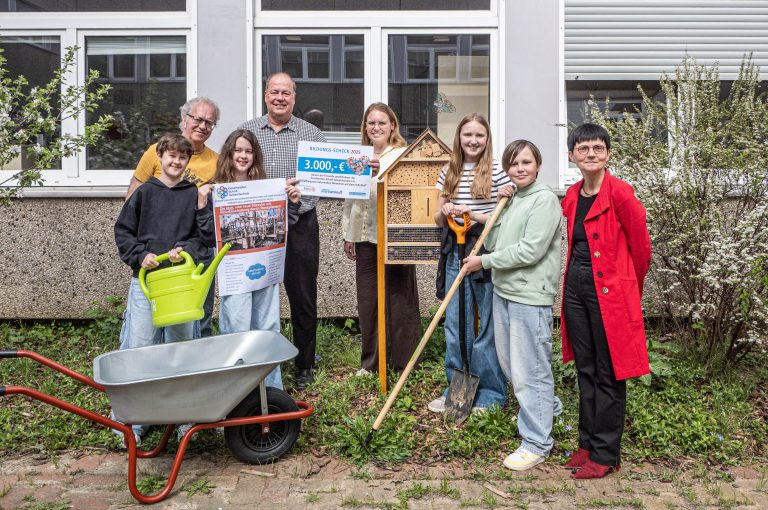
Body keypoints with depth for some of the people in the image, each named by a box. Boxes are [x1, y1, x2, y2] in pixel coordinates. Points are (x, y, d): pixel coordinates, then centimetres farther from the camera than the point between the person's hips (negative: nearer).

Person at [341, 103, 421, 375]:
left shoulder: (403, 155, -2)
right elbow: (348, 197, 18)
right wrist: (348, 235, 16)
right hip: (365, 238, 5)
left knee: (400, 301, 2)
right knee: (367, 302, 10)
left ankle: (404, 365, 15)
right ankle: (370, 362, 24)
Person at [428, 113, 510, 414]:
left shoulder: (497, 172, -3)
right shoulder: (448, 172, 11)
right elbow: (438, 220, 14)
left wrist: (475, 215, -17)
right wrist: (445, 212, -8)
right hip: (455, 253, 4)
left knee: (489, 326, 4)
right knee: (455, 325, 9)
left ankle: (491, 393, 17)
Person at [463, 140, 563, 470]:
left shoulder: (544, 199, -11)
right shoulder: (511, 199, 14)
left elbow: (530, 251, -20)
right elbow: (492, 243, 8)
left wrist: (484, 262, -11)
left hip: (530, 296, -9)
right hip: (503, 290, 9)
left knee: (530, 369, -1)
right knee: (509, 363, 20)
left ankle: (536, 443, 12)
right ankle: (547, 406, 43)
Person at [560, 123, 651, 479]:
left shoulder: (620, 193, -13)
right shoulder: (572, 196, 9)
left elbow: (640, 247, -7)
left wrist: (630, 287, 4)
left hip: (609, 292, -7)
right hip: (575, 287, 7)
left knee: (608, 375, 4)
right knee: (585, 370, 16)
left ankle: (605, 455, 16)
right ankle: (588, 443, 30)